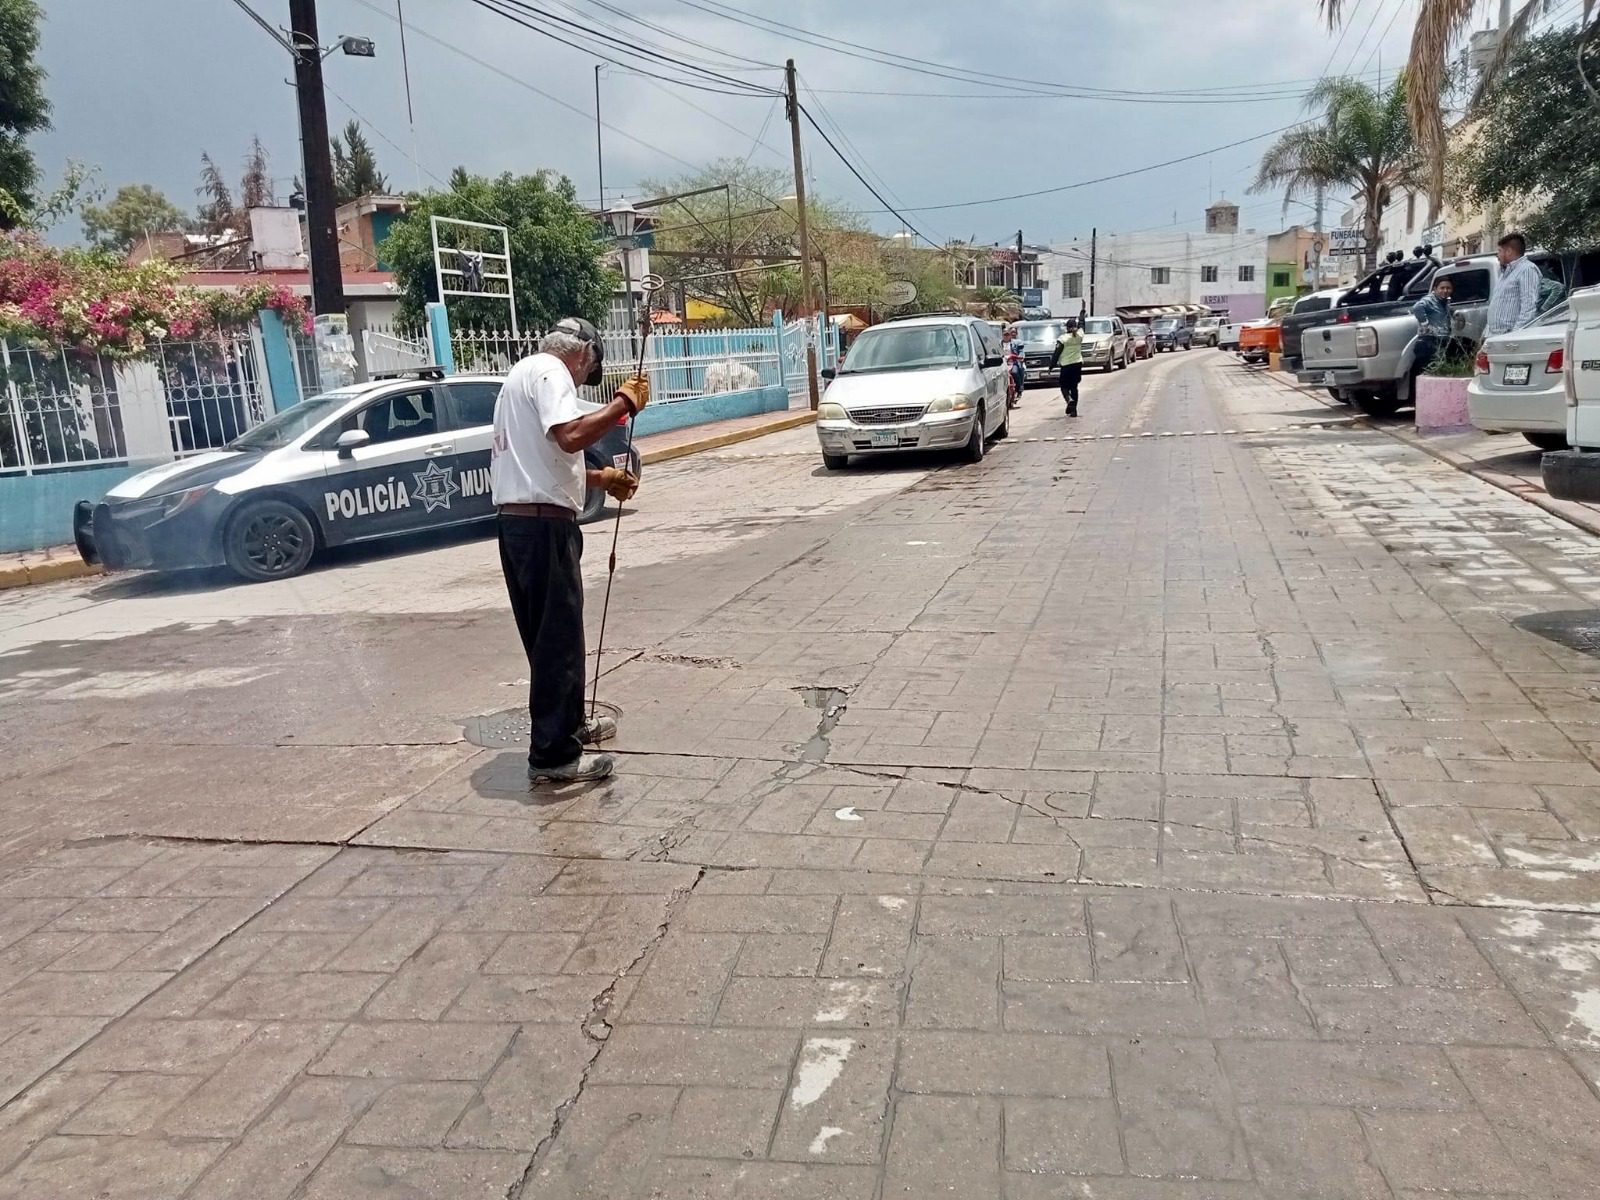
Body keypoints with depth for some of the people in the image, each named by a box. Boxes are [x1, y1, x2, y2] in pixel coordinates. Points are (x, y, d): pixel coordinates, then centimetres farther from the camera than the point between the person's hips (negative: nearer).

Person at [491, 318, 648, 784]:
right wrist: (624, 402, -17)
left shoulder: (523, 374, 24)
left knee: (548, 635, 19)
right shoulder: (549, 371, -8)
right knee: (559, 638, -6)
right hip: (543, 524, -11)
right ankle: (554, 754, -2)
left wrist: (599, 479, 25)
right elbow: (570, 436, -27)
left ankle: (568, 724, 32)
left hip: (518, 520, 11)